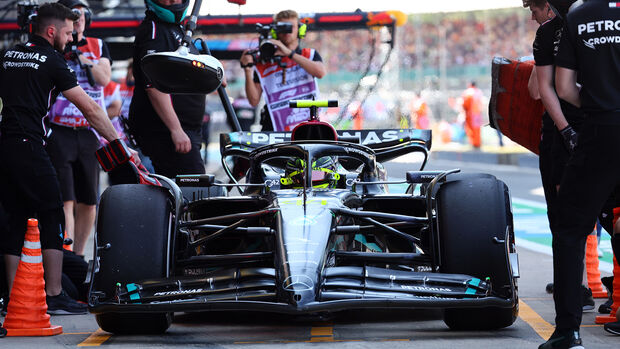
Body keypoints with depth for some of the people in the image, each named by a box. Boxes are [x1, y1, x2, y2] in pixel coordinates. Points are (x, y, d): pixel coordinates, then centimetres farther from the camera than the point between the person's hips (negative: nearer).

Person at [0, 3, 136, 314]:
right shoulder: (51, 60, -2)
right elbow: (89, 107, -4)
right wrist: (120, 145, 0)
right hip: (28, 145, -7)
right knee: (52, 217, -2)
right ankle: (54, 296, -4)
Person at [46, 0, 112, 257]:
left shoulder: (97, 46, 12)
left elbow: (104, 78, -5)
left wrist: (79, 55, -15)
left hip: (89, 133, 4)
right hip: (58, 131, -4)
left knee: (88, 202, 9)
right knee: (65, 200, -14)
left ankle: (79, 254, 22)